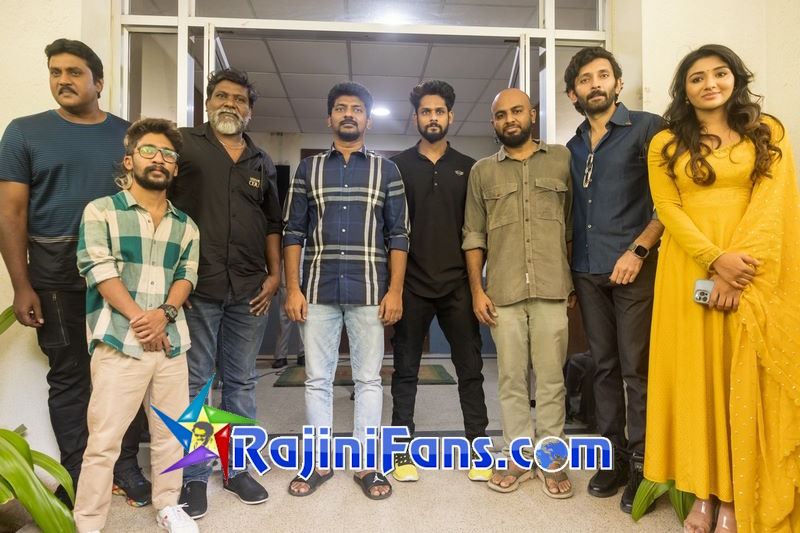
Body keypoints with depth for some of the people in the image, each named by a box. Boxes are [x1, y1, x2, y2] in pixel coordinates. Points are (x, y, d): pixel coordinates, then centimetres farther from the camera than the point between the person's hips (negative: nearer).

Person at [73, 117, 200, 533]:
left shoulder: (186, 226, 14)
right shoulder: (101, 211, 2)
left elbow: (187, 274, 6)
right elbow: (100, 271, -8)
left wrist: (164, 313, -12)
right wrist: (138, 318, -14)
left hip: (171, 342, 4)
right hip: (119, 343, -4)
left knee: (171, 432, 12)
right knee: (104, 440, 0)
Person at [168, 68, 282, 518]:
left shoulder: (262, 163, 14)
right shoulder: (183, 144, 2)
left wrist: (275, 273, 8)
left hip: (249, 290, 4)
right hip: (195, 286, -3)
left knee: (242, 382, 12)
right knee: (193, 382, 6)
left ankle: (238, 469, 27)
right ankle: (194, 475, 21)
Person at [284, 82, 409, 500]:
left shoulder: (385, 170, 8)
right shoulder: (308, 168, 10)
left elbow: (398, 235, 4)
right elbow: (293, 232, 6)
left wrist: (395, 290, -5)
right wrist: (292, 288, -3)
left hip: (369, 291, -1)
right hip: (317, 291, 1)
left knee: (368, 379, 6)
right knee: (317, 379, 8)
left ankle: (365, 465, 19)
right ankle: (319, 463, 23)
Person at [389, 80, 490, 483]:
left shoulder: (468, 168, 10)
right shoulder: (398, 166, 6)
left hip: (457, 284, 1)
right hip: (411, 284, -1)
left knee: (470, 369, 4)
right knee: (405, 370, 6)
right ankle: (403, 452, 19)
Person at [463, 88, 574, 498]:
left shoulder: (562, 160, 9)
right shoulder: (482, 171, 12)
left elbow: (574, 225, 8)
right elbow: (474, 236, 10)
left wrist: (575, 280, 2)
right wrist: (477, 289, 2)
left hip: (552, 289, -1)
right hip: (502, 293, 1)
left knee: (551, 377, 4)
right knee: (511, 378, 7)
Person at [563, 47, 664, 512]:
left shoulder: (646, 128, -1)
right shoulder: (573, 149, 15)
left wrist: (638, 250, -14)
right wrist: (567, 269, 8)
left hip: (633, 269, -5)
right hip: (587, 273, 5)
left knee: (636, 370, -1)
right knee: (604, 367, 10)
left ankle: (643, 465, 13)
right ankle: (614, 456, 20)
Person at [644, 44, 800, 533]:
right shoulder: (666, 143, 9)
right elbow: (668, 208, -1)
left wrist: (738, 264, -15)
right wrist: (715, 260, -14)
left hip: (753, 273, 0)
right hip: (689, 270, 0)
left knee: (745, 382, 1)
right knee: (695, 377, 2)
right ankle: (704, 493, 12)